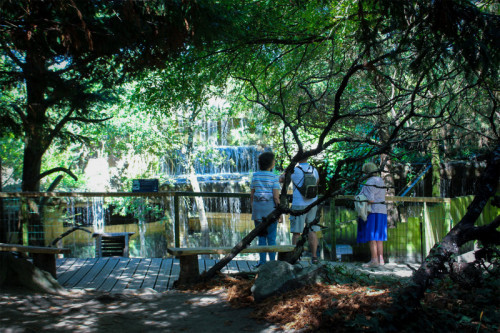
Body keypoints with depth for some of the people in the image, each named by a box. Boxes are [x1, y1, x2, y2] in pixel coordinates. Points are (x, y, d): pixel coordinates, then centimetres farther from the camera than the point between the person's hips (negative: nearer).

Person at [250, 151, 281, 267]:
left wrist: (253, 210, 12)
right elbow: (276, 197, -13)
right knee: (271, 238, 5)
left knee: (261, 237, 11)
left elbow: (251, 195, 3)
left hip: (258, 209, 3)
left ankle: (262, 261, 11)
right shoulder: (274, 177, -8)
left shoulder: (255, 176, 2)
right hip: (270, 209, -3)